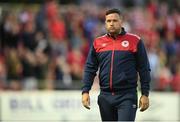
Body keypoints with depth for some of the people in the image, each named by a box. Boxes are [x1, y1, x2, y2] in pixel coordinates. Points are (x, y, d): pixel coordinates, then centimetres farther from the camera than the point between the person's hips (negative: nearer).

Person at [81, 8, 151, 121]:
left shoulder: (135, 41, 1)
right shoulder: (98, 43, 10)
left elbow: (144, 70, 3)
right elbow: (90, 69, 12)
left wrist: (145, 94, -2)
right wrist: (85, 91, 1)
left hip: (127, 96, -4)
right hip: (105, 97, 4)